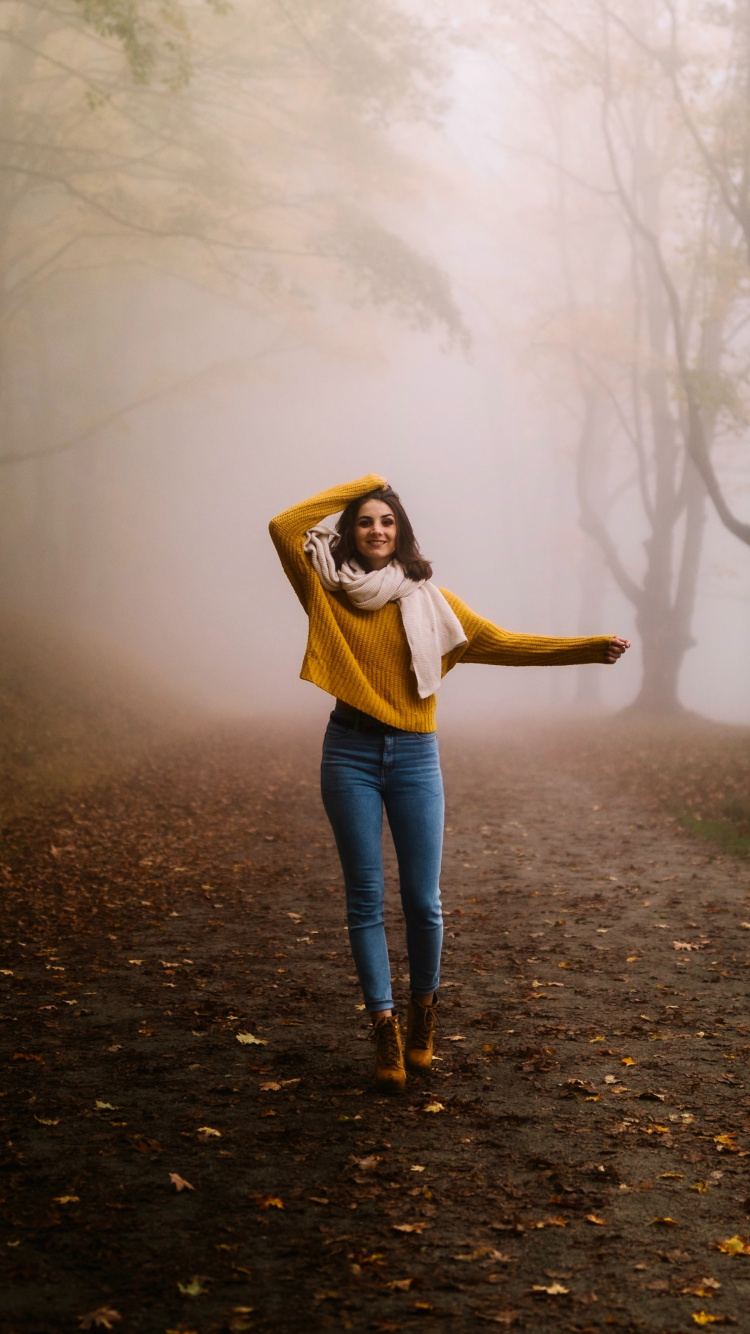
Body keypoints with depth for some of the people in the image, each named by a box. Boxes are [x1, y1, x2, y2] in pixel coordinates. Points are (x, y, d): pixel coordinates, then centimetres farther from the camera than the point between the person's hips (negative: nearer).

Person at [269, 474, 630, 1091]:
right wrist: (360, 485, 0)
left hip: (415, 759, 1)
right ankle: (385, 1029, 8)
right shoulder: (328, 592, 4)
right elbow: (285, 527, -7)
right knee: (366, 899, 1)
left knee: (423, 901, 0)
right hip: (351, 754, 0)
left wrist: (592, 647, -2)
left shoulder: (428, 599, 7)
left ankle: (424, 1005, 25)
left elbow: (501, 642, 4)